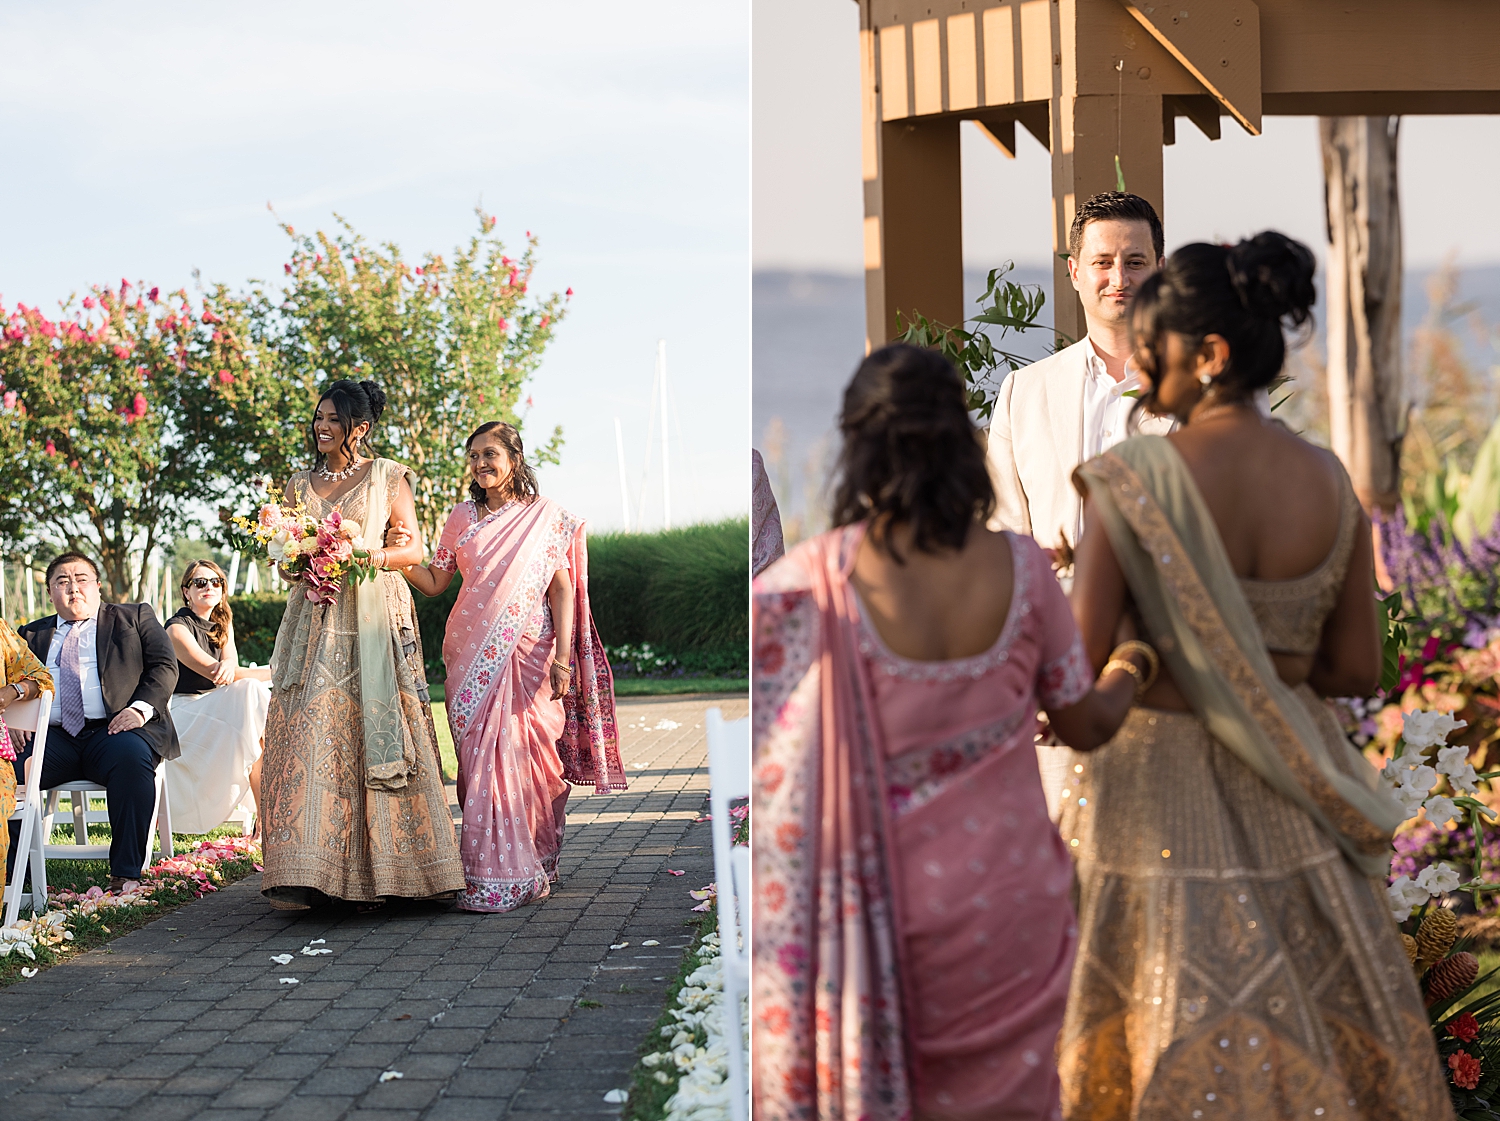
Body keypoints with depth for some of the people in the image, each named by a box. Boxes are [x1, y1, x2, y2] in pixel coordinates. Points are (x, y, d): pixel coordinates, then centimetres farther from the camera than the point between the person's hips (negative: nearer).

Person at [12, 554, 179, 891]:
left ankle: (126, 873, -33)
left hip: (114, 729, -2)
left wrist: (140, 708, -11)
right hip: (53, 736, 3)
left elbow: (164, 666, 7)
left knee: (131, 757, -37)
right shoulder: (33, 635, 26)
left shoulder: (135, 617, 18)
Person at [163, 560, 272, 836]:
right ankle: (264, 819, -35)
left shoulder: (223, 624, 13)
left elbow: (230, 661, -6)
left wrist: (228, 665, -34)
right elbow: (211, 671, -22)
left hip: (217, 709, 7)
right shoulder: (178, 628, -11)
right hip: (185, 712, -7)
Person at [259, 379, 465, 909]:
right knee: (309, 734, -9)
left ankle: (379, 871, -3)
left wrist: (363, 556, -14)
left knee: (373, 737, -8)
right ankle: (305, 874, -11)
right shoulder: (300, 483, 17)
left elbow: (413, 549, 2)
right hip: (315, 621, 3)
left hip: (374, 616, -3)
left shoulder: (387, 477, 6)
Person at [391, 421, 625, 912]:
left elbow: (562, 590, 0)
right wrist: (401, 556, -6)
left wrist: (562, 656, -9)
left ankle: (533, 868, 7)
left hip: (528, 653, -2)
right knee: (482, 758, -3)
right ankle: (493, 874, 3)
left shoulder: (547, 516, 3)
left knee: (526, 759, -5)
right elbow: (434, 582, 13)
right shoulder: (462, 518, 12)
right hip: (472, 656, 3)